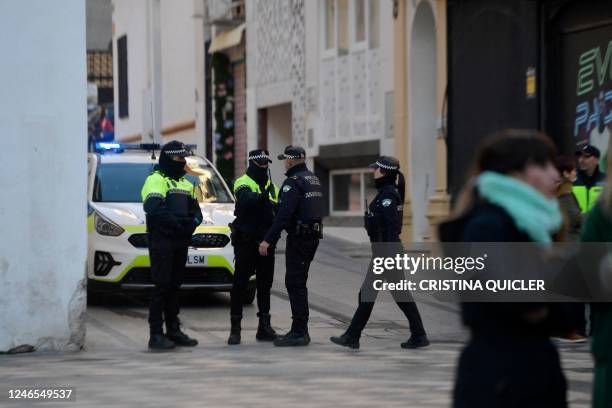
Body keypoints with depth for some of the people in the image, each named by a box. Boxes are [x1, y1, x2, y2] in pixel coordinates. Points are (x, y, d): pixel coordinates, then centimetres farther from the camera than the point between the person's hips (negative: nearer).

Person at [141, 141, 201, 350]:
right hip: (161, 241, -8)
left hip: (180, 241, 8)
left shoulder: (186, 184, 21)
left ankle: (174, 331, 19)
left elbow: (196, 211, 17)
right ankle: (156, 335, -7)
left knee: (174, 286, 12)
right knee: (162, 286, -9)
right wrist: (178, 221, -21)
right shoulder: (155, 180, -6)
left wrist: (193, 222, -5)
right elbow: (153, 209, -20)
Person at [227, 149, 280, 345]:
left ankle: (264, 326, 16)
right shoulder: (243, 183, -4)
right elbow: (246, 199, -26)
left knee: (265, 284, 10)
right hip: (246, 242, -6)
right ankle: (235, 328, -1)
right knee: (240, 284, -3)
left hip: (265, 241, 6)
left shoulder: (272, 187, 17)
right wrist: (261, 197, -42)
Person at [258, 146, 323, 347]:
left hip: (299, 237, -9)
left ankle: (299, 333, -8)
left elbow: (284, 214, -21)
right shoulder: (314, 179, 15)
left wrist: (268, 239, -21)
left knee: (295, 283, -7)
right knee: (297, 283, 15)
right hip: (313, 234, 9)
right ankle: (300, 330, 18)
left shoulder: (294, 182, -14)